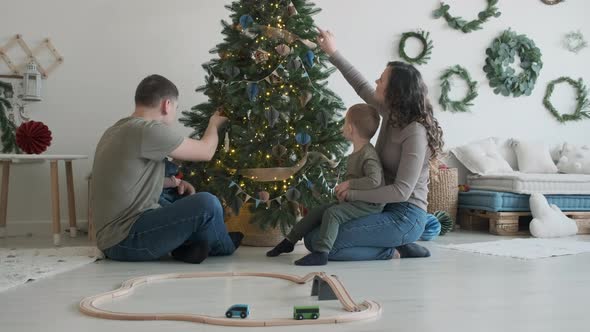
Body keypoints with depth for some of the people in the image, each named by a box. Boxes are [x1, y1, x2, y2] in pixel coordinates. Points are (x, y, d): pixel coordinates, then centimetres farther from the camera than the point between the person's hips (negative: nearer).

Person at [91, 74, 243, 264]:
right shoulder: (147, 130, -17)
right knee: (207, 204, -16)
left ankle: (186, 245, 5)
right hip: (126, 241, -10)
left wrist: (173, 182, 14)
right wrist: (214, 124, 14)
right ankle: (223, 246, 13)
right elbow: (206, 152, -7)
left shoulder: (116, 130, 13)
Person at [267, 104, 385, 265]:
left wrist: (349, 184, -25)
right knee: (318, 211, 6)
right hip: (353, 200, 10)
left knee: (332, 213, -27)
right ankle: (289, 241, 16)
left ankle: (321, 253, -25)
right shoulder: (354, 155, 12)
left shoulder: (368, 155, -20)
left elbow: (374, 181, -33)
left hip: (369, 204, -10)